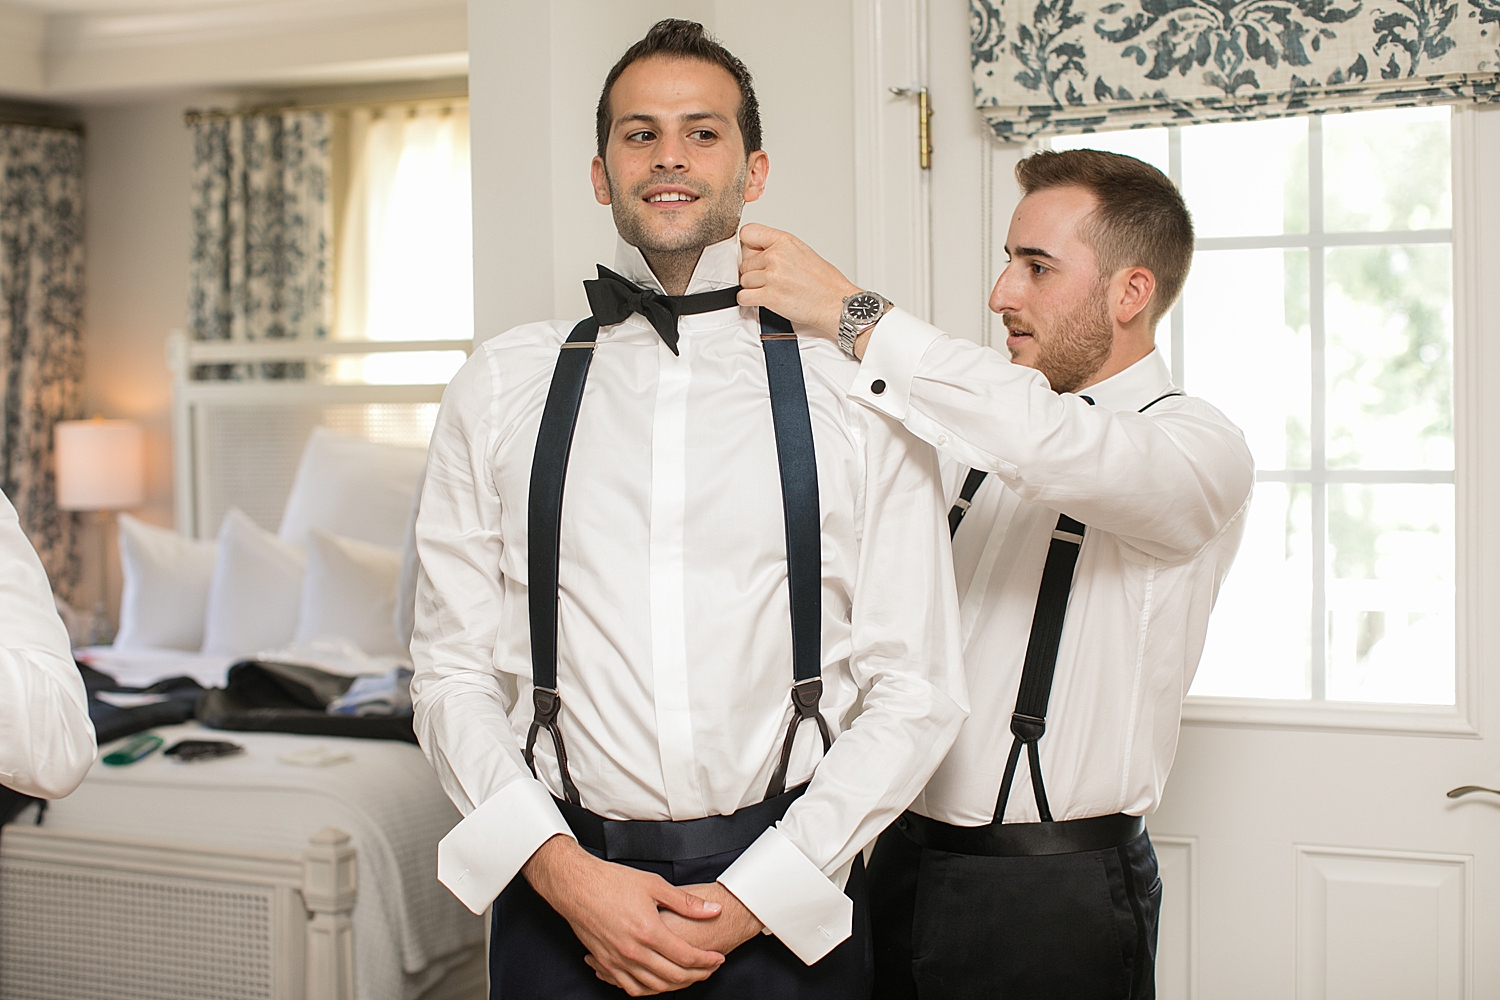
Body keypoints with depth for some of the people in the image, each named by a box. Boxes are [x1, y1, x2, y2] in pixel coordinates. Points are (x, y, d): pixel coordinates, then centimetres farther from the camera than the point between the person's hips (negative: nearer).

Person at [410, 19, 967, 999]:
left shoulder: (854, 395, -1)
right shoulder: (500, 390, 4)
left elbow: (917, 688, -2)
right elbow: (455, 670, 2)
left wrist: (754, 898, -9)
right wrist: (564, 871, -10)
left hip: (789, 905, 0)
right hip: (560, 890, 1)